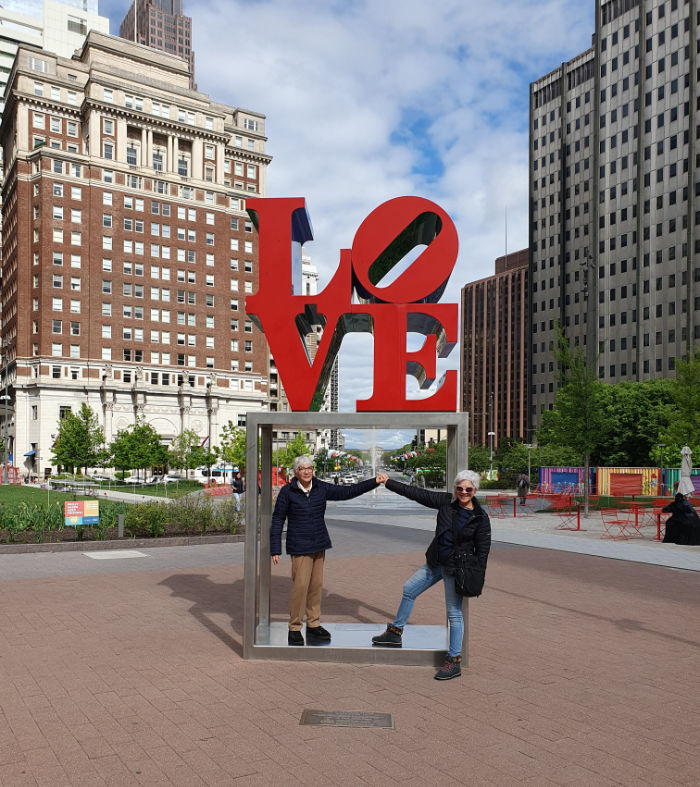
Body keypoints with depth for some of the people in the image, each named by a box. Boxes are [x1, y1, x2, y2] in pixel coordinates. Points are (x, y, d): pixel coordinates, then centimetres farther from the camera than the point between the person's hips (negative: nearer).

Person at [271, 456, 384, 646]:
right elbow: (277, 520, -3)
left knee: (316, 585, 8)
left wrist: (374, 482, -6)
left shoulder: (321, 488, 2)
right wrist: (275, 550, -7)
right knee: (300, 585, -9)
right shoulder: (287, 491, -8)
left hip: (319, 544, 4)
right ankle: (294, 628, 4)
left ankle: (313, 624, 21)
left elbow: (346, 492, 1)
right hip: (299, 546, -4)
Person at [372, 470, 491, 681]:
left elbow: (482, 551, -9)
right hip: (435, 563, 6)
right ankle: (395, 634, 34)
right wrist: (388, 483, 1)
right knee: (409, 590, 16)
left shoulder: (480, 517, -14)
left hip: (456, 569, -6)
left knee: (454, 612, -1)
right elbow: (418, 493, 0)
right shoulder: (446, 501, -4)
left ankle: (454, 662, 11)